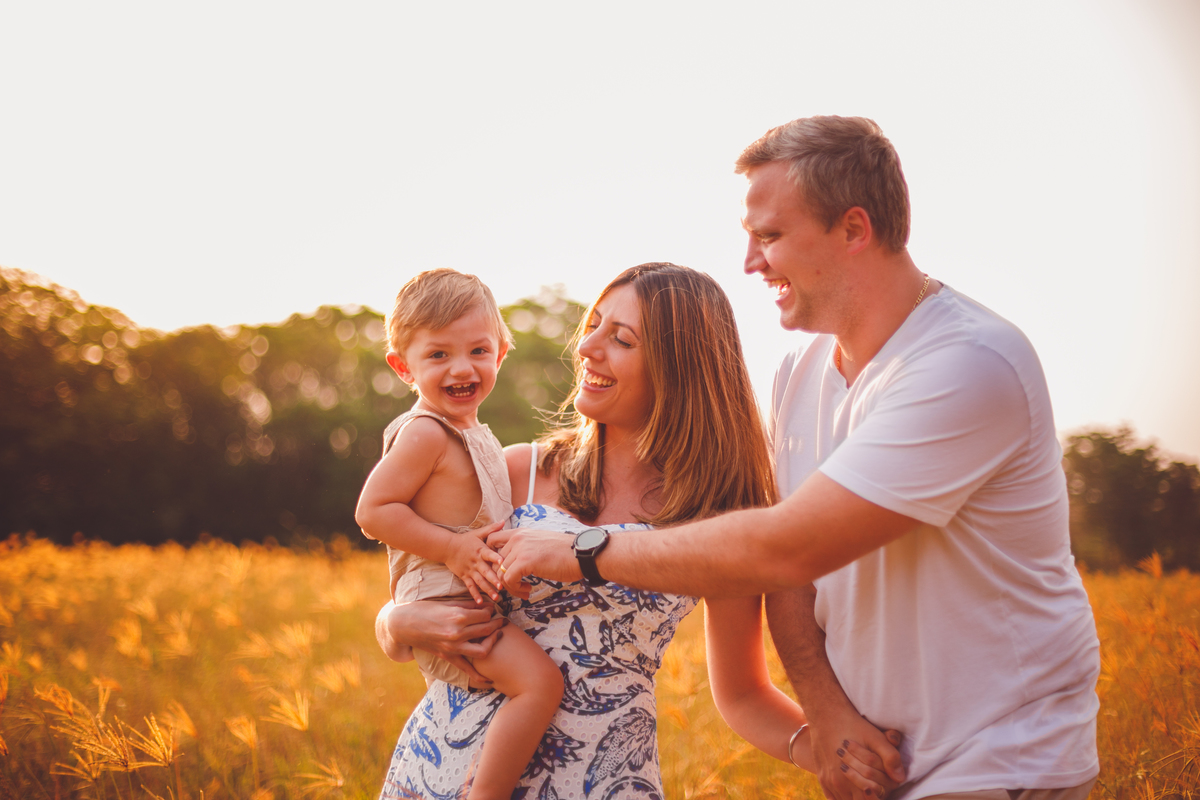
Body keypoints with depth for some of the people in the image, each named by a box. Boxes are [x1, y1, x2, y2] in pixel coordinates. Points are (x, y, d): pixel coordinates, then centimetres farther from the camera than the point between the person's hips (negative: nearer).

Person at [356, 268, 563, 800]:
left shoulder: (471, 433, 13)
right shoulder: (424, 434, -17)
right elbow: (372, 510, -22)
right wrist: (451, 547, -24)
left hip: (480, 598, 10)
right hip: (442, 602, -10)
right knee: (540, 681, -25)